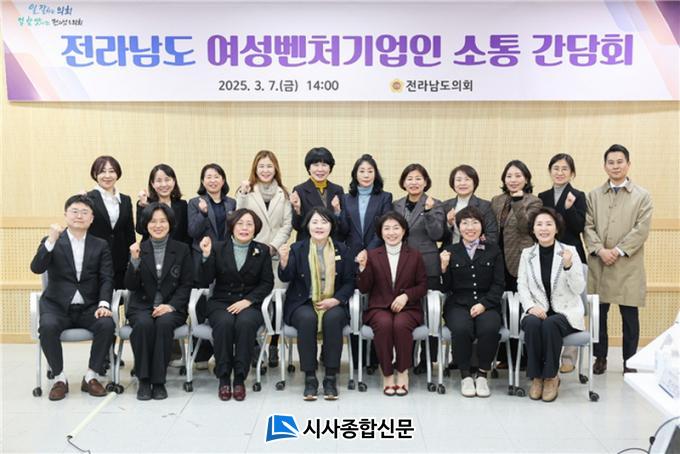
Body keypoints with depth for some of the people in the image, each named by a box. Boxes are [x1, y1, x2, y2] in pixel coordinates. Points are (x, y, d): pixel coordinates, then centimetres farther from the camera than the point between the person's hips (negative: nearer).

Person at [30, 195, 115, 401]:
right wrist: (51, 241, -23)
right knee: (48, 327, -32)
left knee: (107, 324, -28)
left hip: (89, 307, 1)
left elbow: (106, 279, 1)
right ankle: (59, 378, -11)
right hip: (57, 306, -1)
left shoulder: (100, 245, 10)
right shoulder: (51, 242, 6)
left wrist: (104, 304, -17)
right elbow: (36, 268, -10)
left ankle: (91, 376, -9)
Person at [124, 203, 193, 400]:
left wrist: (171, 305, -15)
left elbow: (186, 285, 2)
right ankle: (143, 380, -19)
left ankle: (159, 381, -22)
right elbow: (130, 286, 1)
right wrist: (134, 261, -15)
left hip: (171, 307, -1)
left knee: (164, 323, -33)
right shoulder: (138, 250, 8)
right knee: (144, 324, -32)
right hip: (142, 306, 1)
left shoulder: (182, 249, 6)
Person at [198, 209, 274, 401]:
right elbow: (205, 281, 1)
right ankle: (223, 378, -19)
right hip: (221, 303, 0)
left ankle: (240, 378, -22)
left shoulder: (262, 251, 8)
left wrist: (247, 300, -13)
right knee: (224, 322, -33)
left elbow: (267, 283, 2)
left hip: (250, 304, 0)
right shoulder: (218, 248, 7)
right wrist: (206, 255, -14)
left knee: (245, 322, -34)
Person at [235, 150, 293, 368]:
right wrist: (243, 195, -13)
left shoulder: (283, 194, 11)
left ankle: (273, 347, 8)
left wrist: (274, 246, -6)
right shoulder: (246, 191, 6)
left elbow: (287, 224, 6)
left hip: (276, 255, 1)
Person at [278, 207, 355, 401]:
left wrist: (335, 300, -11)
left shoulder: (341, 250, 9)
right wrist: (284, 261, -27)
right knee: (307, 318, -34)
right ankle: (310, 378, -24)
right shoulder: (297, 248, 6)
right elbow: (285, 277, -6)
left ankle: (331, 378, -24)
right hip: (303, 304, 0)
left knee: (333, 318, -33)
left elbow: (349, 282, 7)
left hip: (333, 304, 1)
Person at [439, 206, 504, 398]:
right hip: (458, 304, 0)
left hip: (486, 305, 0)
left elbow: (498, 284, 5)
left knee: (489, 328, -33)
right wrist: (444, 268, -11)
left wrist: (483, 304, -11)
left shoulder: (493, 250, 11)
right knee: (461, 329, -33)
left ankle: (482, 374, -10)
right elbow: (445, 289, 7)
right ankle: (465, 375, -10)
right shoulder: (450, 251, 11)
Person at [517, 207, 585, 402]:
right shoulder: (527, 254, 9)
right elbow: (522, 286, 3)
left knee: (550, 324, -34)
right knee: (533, 324, -32)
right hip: (537, 311, 2)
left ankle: (551, 377, -13)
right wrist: (531, 307, -16)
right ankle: (536, 376, -14)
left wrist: (569, 266, -23)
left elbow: (579, 288, -5)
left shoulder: (569, 251, 1)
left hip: (565, 312, -1)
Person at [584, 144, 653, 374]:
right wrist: (600, 250, -11)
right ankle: (600, 357, 17)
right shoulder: (594, 195, 12)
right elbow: (588, 226, 4)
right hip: (598, 264, 2)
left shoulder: (642, 196, 5)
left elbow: (641, 229, -4)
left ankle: (629, 361, 14)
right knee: (598, 313, 5)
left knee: (629, 315, 2)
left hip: (628, 265, -2)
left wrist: (618, 251, -12)